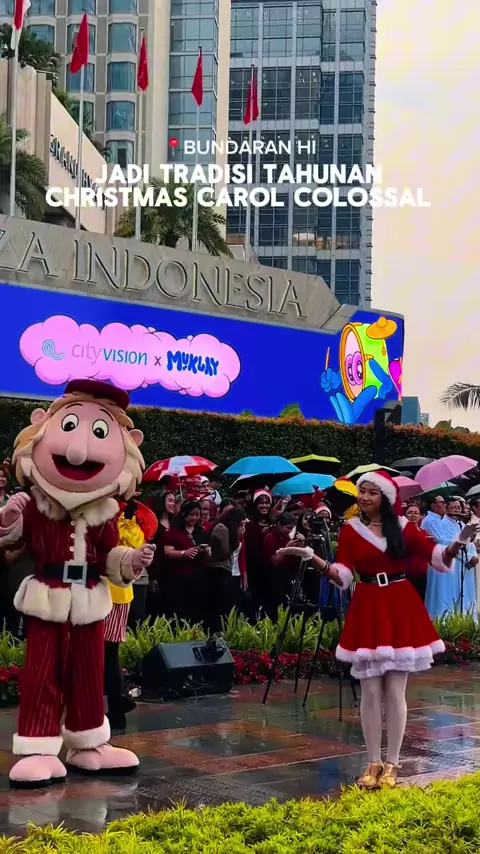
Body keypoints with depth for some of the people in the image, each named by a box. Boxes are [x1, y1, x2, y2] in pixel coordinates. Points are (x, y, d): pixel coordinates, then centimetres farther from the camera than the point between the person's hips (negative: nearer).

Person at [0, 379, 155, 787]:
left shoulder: (104, 513, 1)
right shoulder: (33, 506, -7)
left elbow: (111, 556, 6)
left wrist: (132, 561, -13)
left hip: (89, 605, 3)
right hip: (47, 603, -3)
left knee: (88, 676, 12)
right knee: (42, 676, -2)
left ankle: (89, 746, 24)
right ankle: (39, 751, 2)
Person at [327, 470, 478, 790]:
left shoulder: (403, 527, 1)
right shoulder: (350, 530, 1)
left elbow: (436, 554, -3)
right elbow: (343, 574, -7)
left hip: (401, 610, 0)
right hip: (367, 612, 0)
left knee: (395, 692, 2)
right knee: (371, 693, 3)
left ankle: (392, 765, 10)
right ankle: (374, 763, 13)